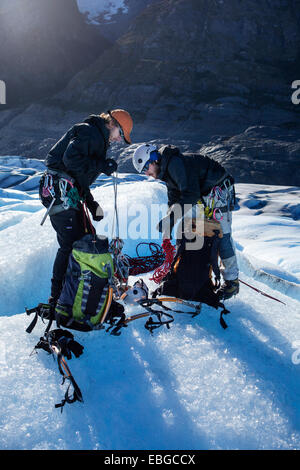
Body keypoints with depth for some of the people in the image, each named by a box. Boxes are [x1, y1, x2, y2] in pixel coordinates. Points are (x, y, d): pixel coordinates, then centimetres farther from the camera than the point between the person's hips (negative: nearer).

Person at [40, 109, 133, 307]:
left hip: (71, 193, 11)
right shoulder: (88, 131, -9)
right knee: (70, 244, -10)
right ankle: (57, 299, -1)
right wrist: (102, 165, -18)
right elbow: (71, 159, -25)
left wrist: (91, 202, 18)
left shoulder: (99, 139, 24)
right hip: (59, 191, -11)